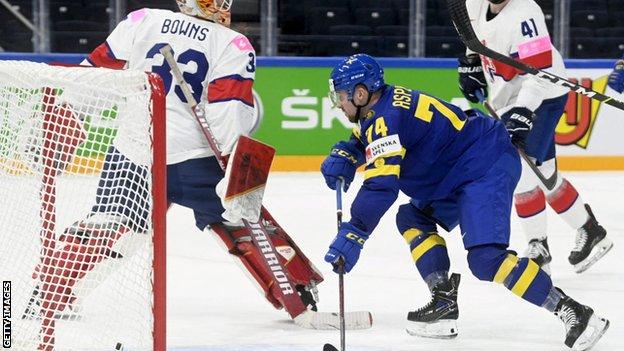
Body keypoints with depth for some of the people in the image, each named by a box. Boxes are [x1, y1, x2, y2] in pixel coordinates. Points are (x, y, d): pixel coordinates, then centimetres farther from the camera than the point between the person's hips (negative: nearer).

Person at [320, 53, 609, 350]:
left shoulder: (386, 118, -17)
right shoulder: (384, 104, 14)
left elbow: (380, 186, -26)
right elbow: (361, 140, 34)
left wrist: (351, 237, -28)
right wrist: (342, 157, 11)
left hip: (488, 168, -11)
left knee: (486, 258, -23)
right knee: (412, 218, 18)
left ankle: (573, 313, -24)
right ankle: (444, 301, 9)